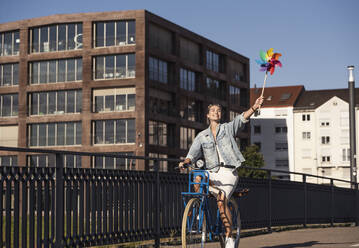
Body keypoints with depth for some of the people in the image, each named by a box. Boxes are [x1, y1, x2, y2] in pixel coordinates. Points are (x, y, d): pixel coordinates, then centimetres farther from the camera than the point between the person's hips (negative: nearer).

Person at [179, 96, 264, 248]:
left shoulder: (228, 128, 9)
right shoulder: (202, 136, 14)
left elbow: (241, 119, -7)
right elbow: (193, 153, 6)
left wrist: (254, 107, -23)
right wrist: (185, 162, -15)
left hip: (228, 172, -2)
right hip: (212, 172, 3)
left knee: (221, 201, -19)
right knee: (197, 180, -31)